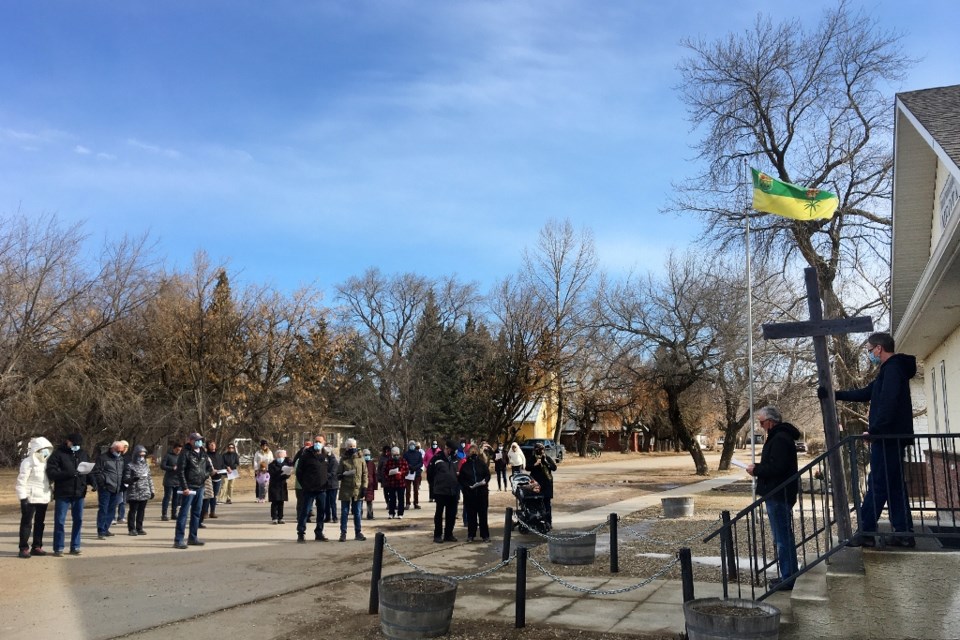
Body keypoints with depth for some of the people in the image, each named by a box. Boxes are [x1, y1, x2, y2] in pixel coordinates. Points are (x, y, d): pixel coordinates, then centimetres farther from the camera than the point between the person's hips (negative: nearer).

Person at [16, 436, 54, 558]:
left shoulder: (46, 462, 13)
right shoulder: (28, 462, -10)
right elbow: (21, 481, -14)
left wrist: (50, 494, 16)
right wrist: (23, 497, -18)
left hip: (43, 498, 7)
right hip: (30, 498, -7)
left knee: (39, 523, 11)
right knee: (27, 523, -2)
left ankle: (36, 547, 18)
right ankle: (24, 548, 2)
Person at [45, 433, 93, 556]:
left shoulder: (83, 454, 11)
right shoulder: (58, 454, -5)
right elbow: (51, 473, -14)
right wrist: (70, 473, -25)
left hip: (79, 493, 4)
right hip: (63, 494, -4)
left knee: (78, 520, 8)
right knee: (60, 521, 2)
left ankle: (75, 547, 17)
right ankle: (58, 548, 12)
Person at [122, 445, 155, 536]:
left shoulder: (146, 465, 13)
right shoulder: (130, 466, -3)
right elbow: (126, 480, -6)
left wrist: (152, 491, 14)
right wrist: (133, 479, -26)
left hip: (145, 493, 5)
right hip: (134, 493, -5)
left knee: (141, 511, 9)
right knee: (133, 511, 0)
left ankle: (139, 528, 17)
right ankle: (132, 529, 8)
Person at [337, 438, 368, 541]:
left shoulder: (360, 458, 4)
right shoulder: (343, 459, 2)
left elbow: (364, 473, 5)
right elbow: (338, 473, 6)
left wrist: (364, 486, -2)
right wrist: (342, 475, -18)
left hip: (357, 489, 1)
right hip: (346, 489, -1)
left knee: (357, 513, 9)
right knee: (344, 512, 3)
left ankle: (358, 533, 16)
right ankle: (343, 533, 10)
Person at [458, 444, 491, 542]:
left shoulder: (482, 463, 2)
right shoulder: (465, 465, 2)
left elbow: (488, 475, 6)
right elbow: (461, 478, 2)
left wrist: (485, 481, -14)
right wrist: (467, 486, -12)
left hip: (482, 491, 0)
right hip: (469, 492, 0)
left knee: (483, 514, 3)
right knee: (471, 514, 4)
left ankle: (485, 535, 10)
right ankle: (471, 535, 14)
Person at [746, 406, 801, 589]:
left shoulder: (779, 439, -19)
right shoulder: (779, 436, 16)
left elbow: (776, 468, -25)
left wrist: (756, 470, -13)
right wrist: (758, 468, 8)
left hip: (778, 496, -11)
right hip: (779, 494, 11)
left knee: (782, 537, -5)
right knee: (784, 536, 17)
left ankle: (788, 578, 1)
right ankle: (788, 575, 26)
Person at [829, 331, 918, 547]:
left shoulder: (893, 369, -12)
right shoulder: (890, 370, 19)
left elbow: (888, 404, -23)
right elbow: (865, 393, 26)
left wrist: (873, 431, -19)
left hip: (888, 438, -10)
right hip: (892, 438, 10)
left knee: (877, 485, -6)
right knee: (894, 485, 11)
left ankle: (866, 533, -2)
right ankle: (904, 533, 13)